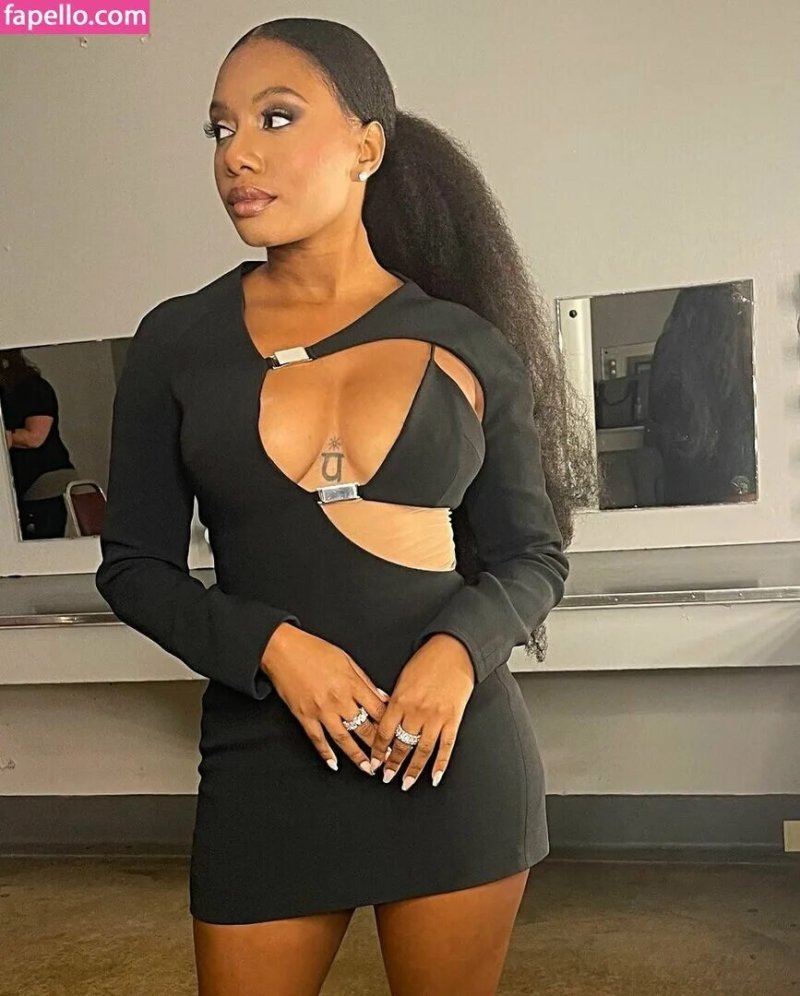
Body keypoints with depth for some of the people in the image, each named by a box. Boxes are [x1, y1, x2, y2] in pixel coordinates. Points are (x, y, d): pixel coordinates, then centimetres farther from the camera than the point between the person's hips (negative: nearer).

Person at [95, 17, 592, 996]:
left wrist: (460, 646, -15)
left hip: (454, 752, 0)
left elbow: (534, 557, 6)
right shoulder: (176, 340, 1)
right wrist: (272, 644, -14)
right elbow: (135, 565, 3)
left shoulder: (467, 348, 0)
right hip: (263, 758, 1)